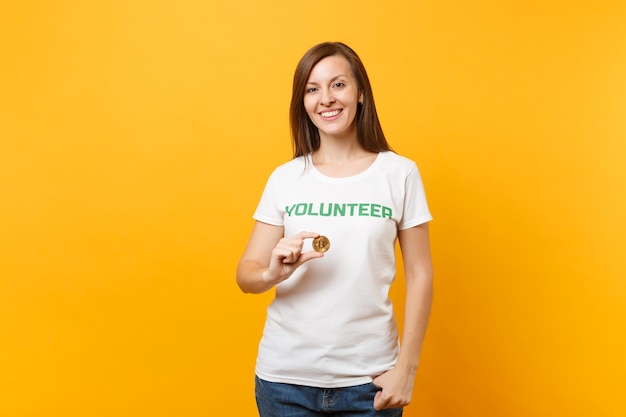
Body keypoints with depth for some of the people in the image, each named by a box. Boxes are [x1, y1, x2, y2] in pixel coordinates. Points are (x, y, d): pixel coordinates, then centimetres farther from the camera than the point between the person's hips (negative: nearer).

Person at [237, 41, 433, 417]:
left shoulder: (399, 173, -4)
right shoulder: (285, 178, -1)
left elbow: (419, 275, -1)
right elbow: (245, 275, 0)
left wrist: (407, 366, -4)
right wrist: (273, 274, -21)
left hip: (368, 378, -1)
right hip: (286, 376, 1)